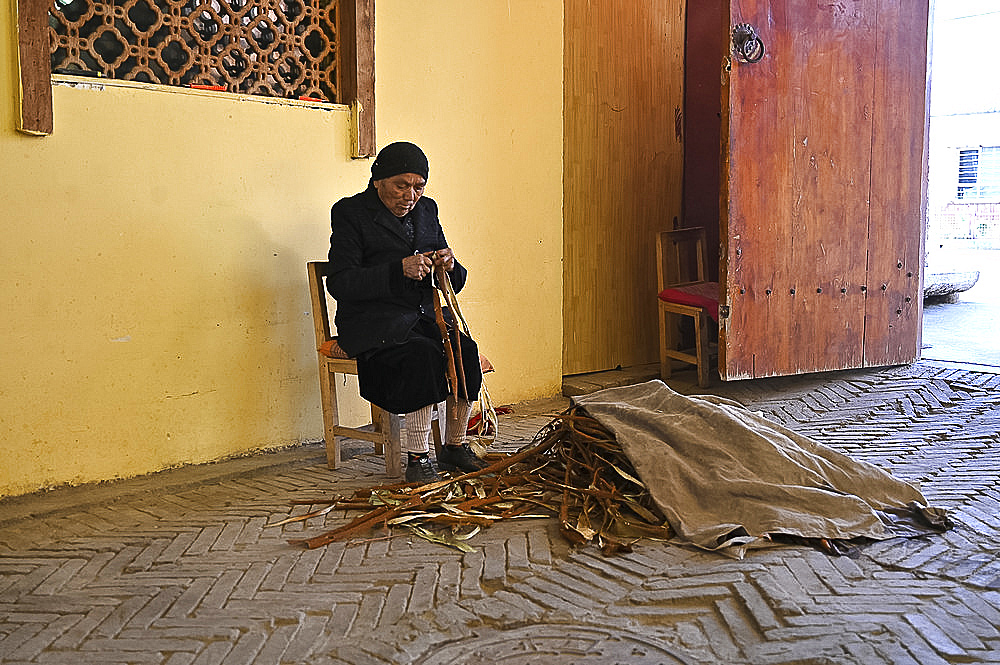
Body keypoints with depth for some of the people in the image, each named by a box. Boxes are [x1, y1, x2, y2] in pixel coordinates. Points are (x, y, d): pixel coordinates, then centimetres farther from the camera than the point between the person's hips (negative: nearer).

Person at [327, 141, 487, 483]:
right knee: (424, 355, -31)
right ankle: (417, 460, -21)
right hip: (373, 324, -5)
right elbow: (339, 283, -14)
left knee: (465, 350, -22)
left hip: (424, 317, 5)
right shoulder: (351, 213, -2)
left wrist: (450, 266, -9)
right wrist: (399, 270, -24)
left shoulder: (426, 210, 14)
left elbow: (452, 283, 17)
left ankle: (455, 446, -6)